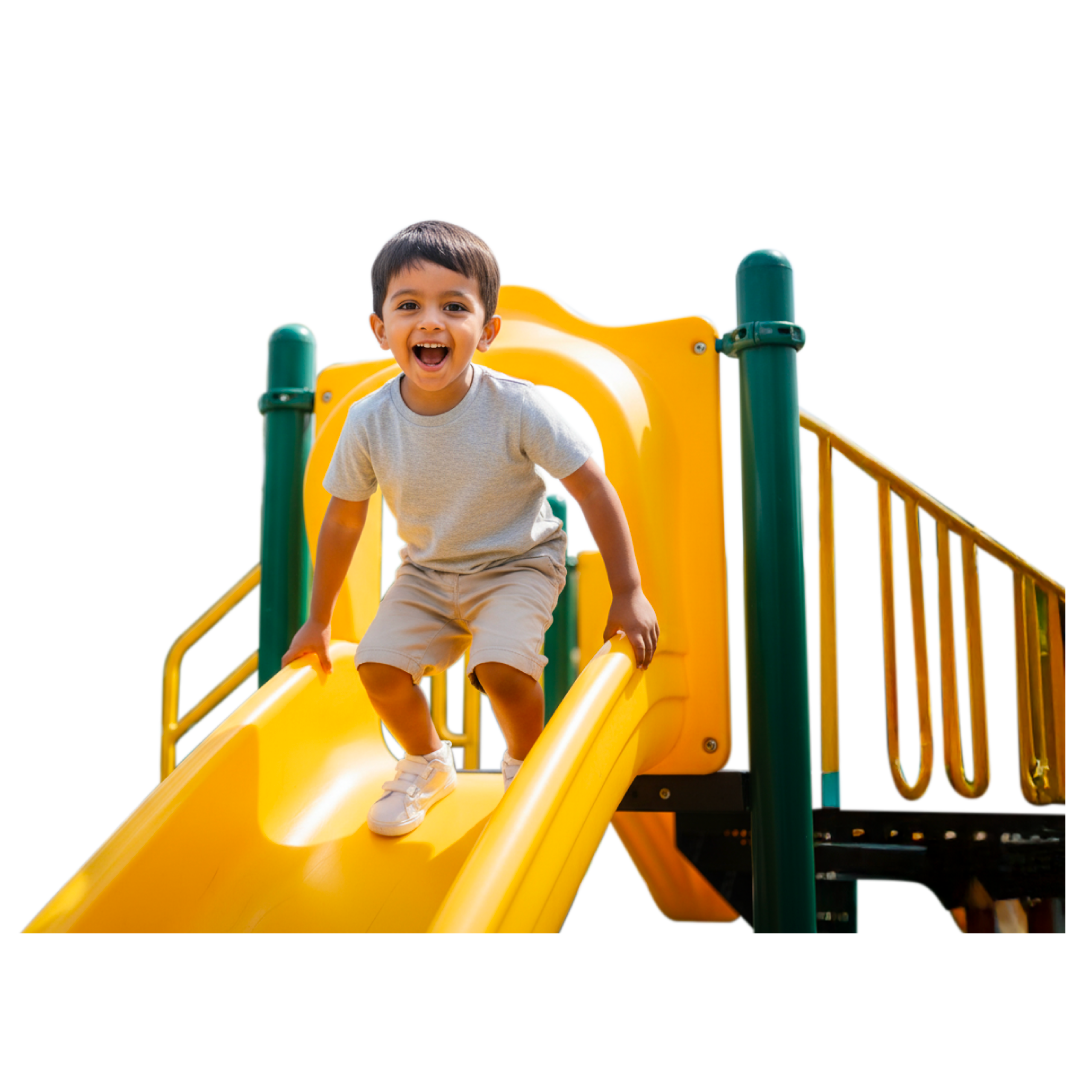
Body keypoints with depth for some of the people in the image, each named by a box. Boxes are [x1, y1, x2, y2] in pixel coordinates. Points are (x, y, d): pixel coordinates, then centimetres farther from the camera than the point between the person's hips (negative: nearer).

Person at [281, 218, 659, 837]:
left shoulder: (517, 407, -25)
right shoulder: (369, 422, -17)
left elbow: (593, 488, -18)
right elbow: (344, 520, -3)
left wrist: (629, 593, -17)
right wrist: (318, 622, 6)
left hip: (518, 563, -3)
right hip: (426, 571, 3)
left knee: (502, 666, -27)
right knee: (379, 665, -15)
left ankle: (526, 766, 8)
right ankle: (427, 764, 19)